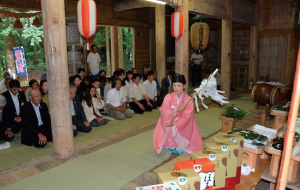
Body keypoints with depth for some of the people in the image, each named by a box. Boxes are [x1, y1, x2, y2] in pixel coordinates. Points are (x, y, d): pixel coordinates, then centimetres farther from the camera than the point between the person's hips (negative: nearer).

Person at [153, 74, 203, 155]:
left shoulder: (189, 100, -9)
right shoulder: (168, 97, -5)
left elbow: (187, 117, -16)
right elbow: (163, 111, -16)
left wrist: (174, 124, -28)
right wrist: (176, 110, -27)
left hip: (183, 128, -1)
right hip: (168, 129, 1)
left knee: (181, 150, -9)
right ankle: (169, 145, 22)